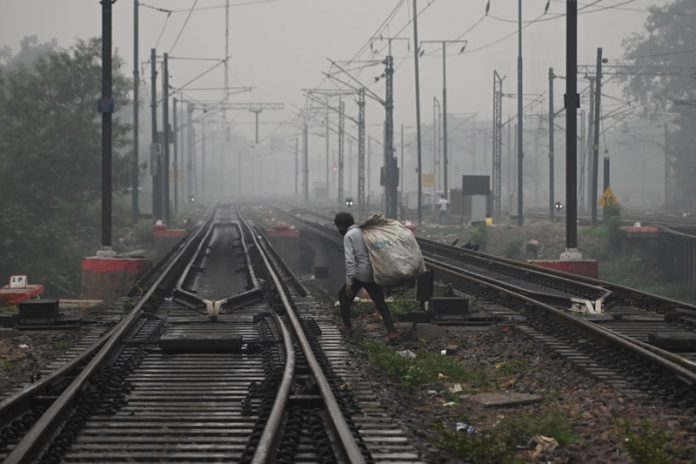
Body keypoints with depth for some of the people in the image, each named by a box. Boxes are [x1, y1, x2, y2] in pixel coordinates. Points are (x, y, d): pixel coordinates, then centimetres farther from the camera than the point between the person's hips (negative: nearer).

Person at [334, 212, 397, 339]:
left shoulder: (348, 236, -6)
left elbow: (349, 259, -16)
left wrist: (349, 281, -19)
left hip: (359, 273, -6)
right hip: (373, 273, 6)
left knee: (344, 297, 15)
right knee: (380, 302, 9)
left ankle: (348, 328, 17)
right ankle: (391, 330, -3)